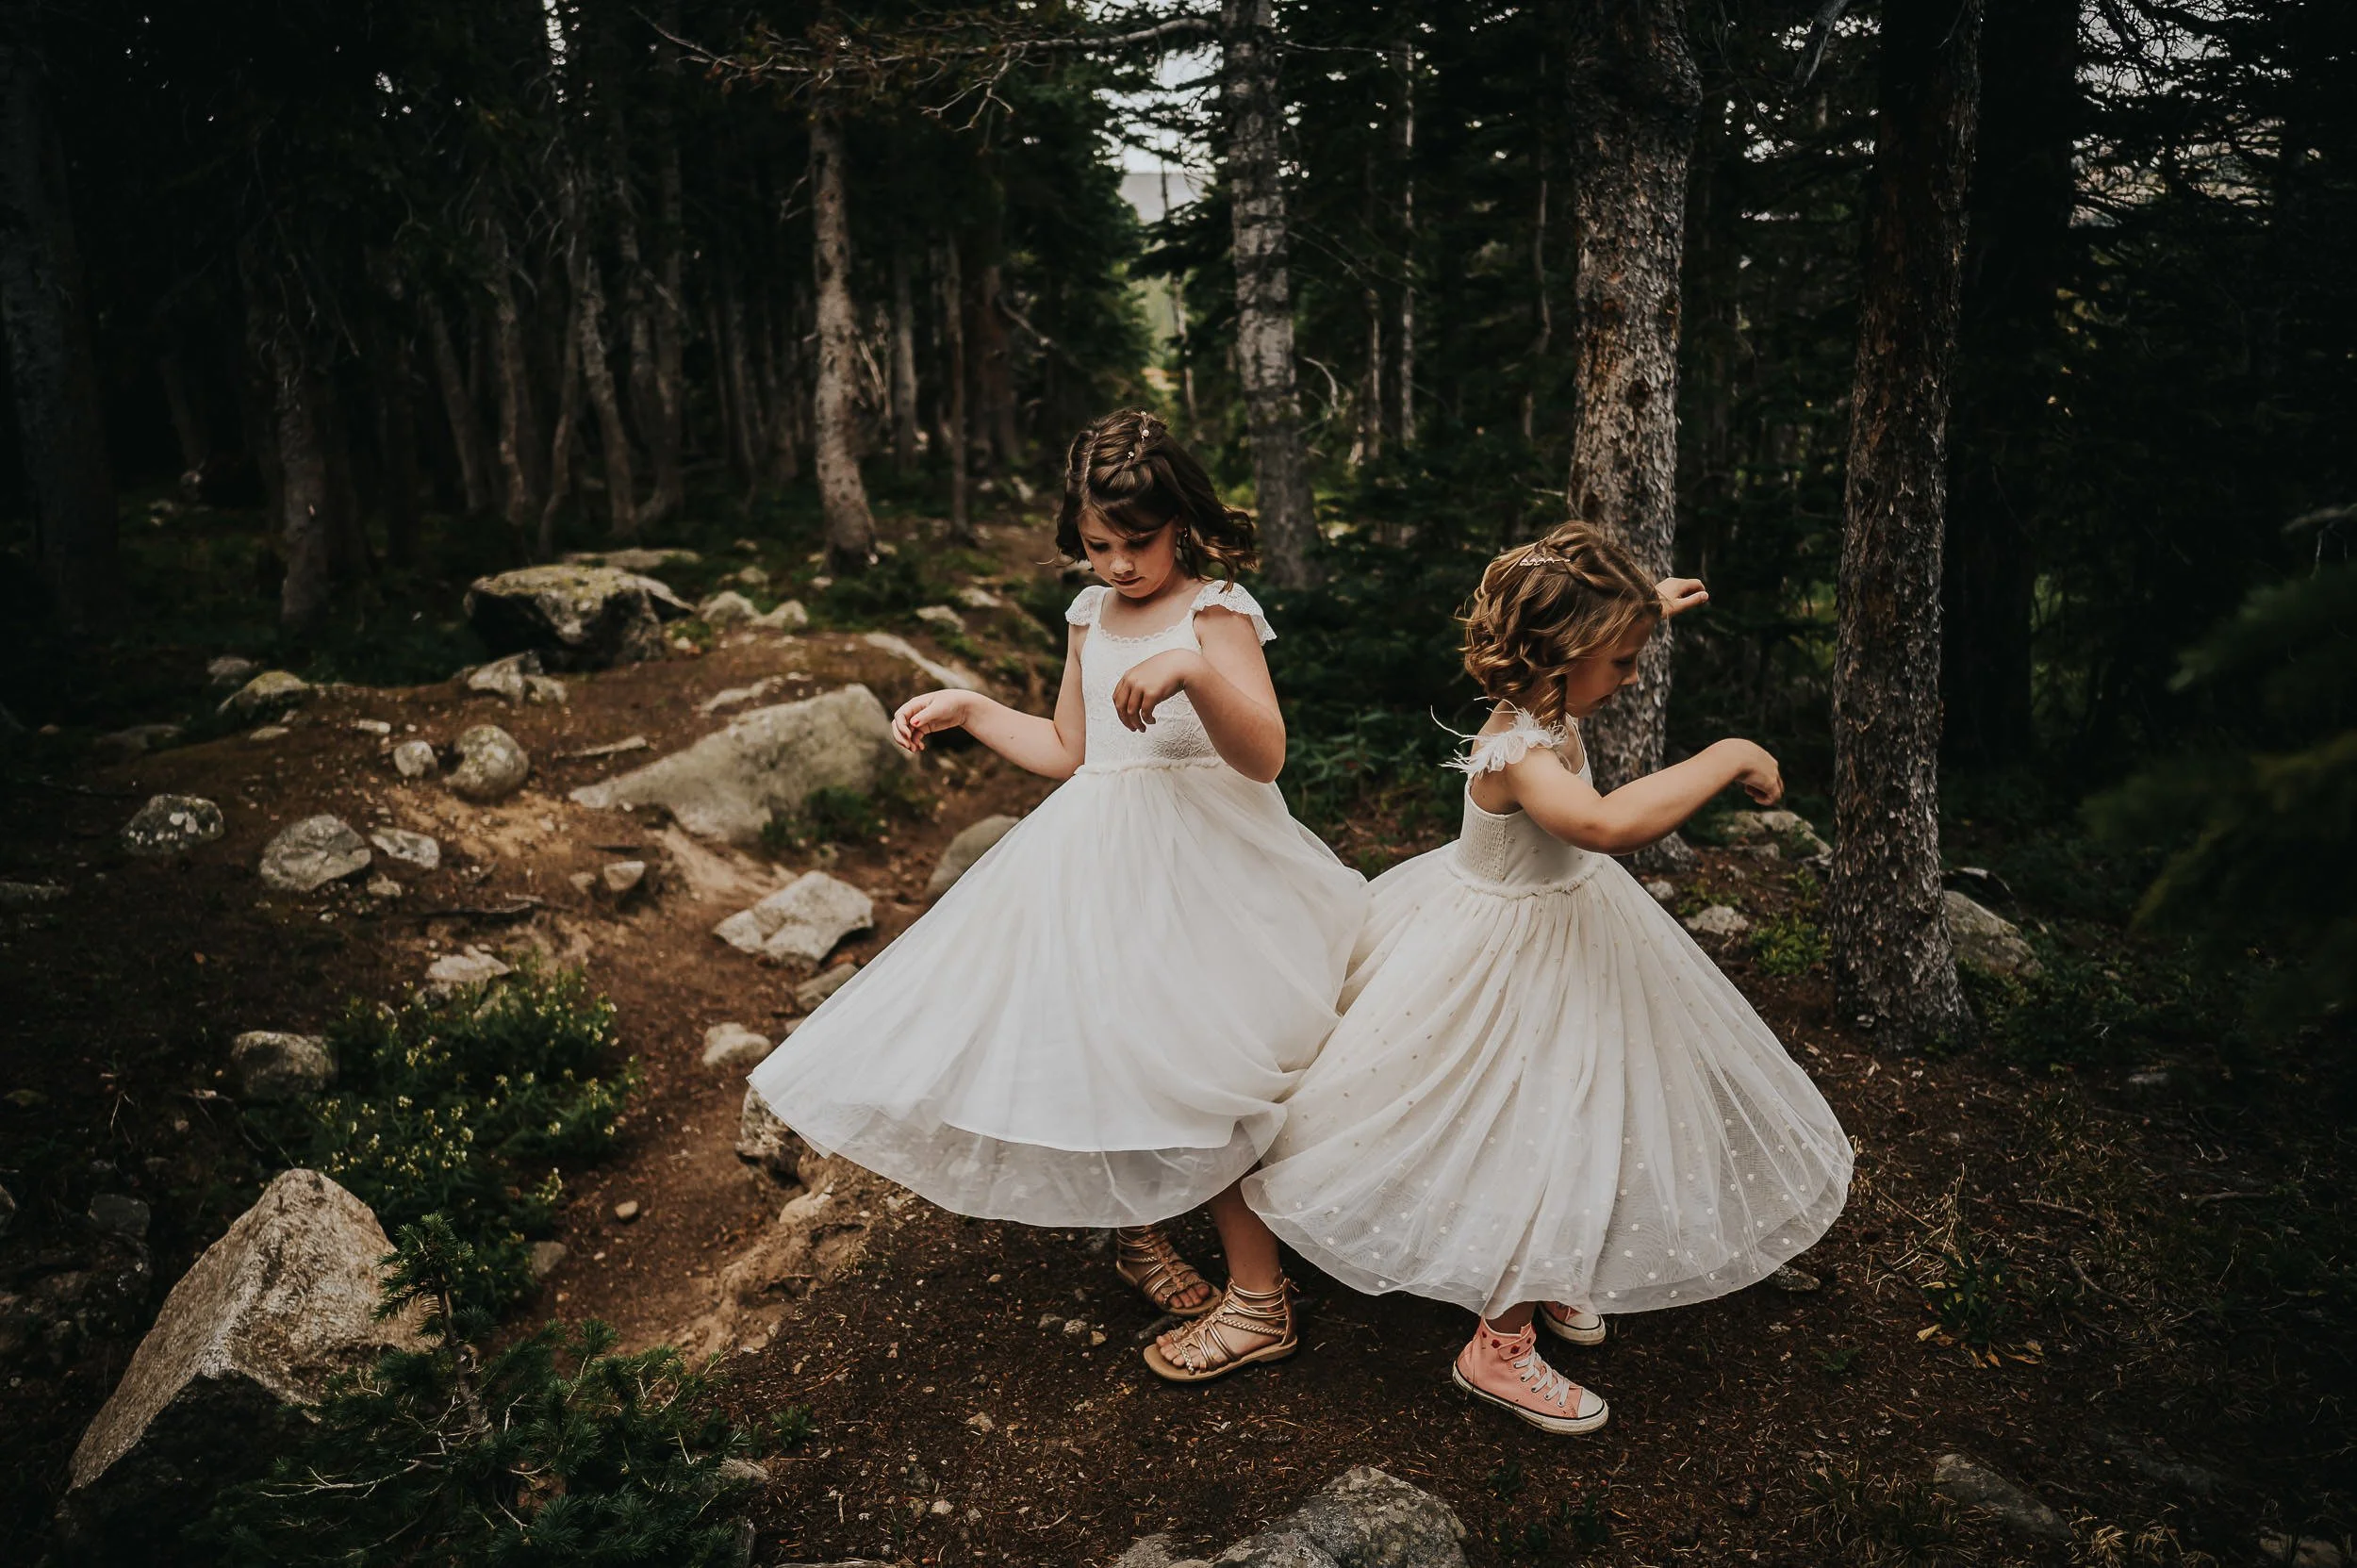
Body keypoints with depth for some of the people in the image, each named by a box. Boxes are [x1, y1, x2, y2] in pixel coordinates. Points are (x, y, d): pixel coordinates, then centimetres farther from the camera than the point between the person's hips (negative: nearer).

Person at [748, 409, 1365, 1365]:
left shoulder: (1216, 612, -11)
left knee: (1191, 1068, -6)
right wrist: (966, 710, 14)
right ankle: (1141, 1232, 36)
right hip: (1097, 856, 7)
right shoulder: (1091, 616, 11)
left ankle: (1258, 1296, 10)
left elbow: (1263, 756, -24)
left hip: (1194, 859, -7)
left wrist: (1192, 669, -40)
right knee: (1109, 1056, 12)